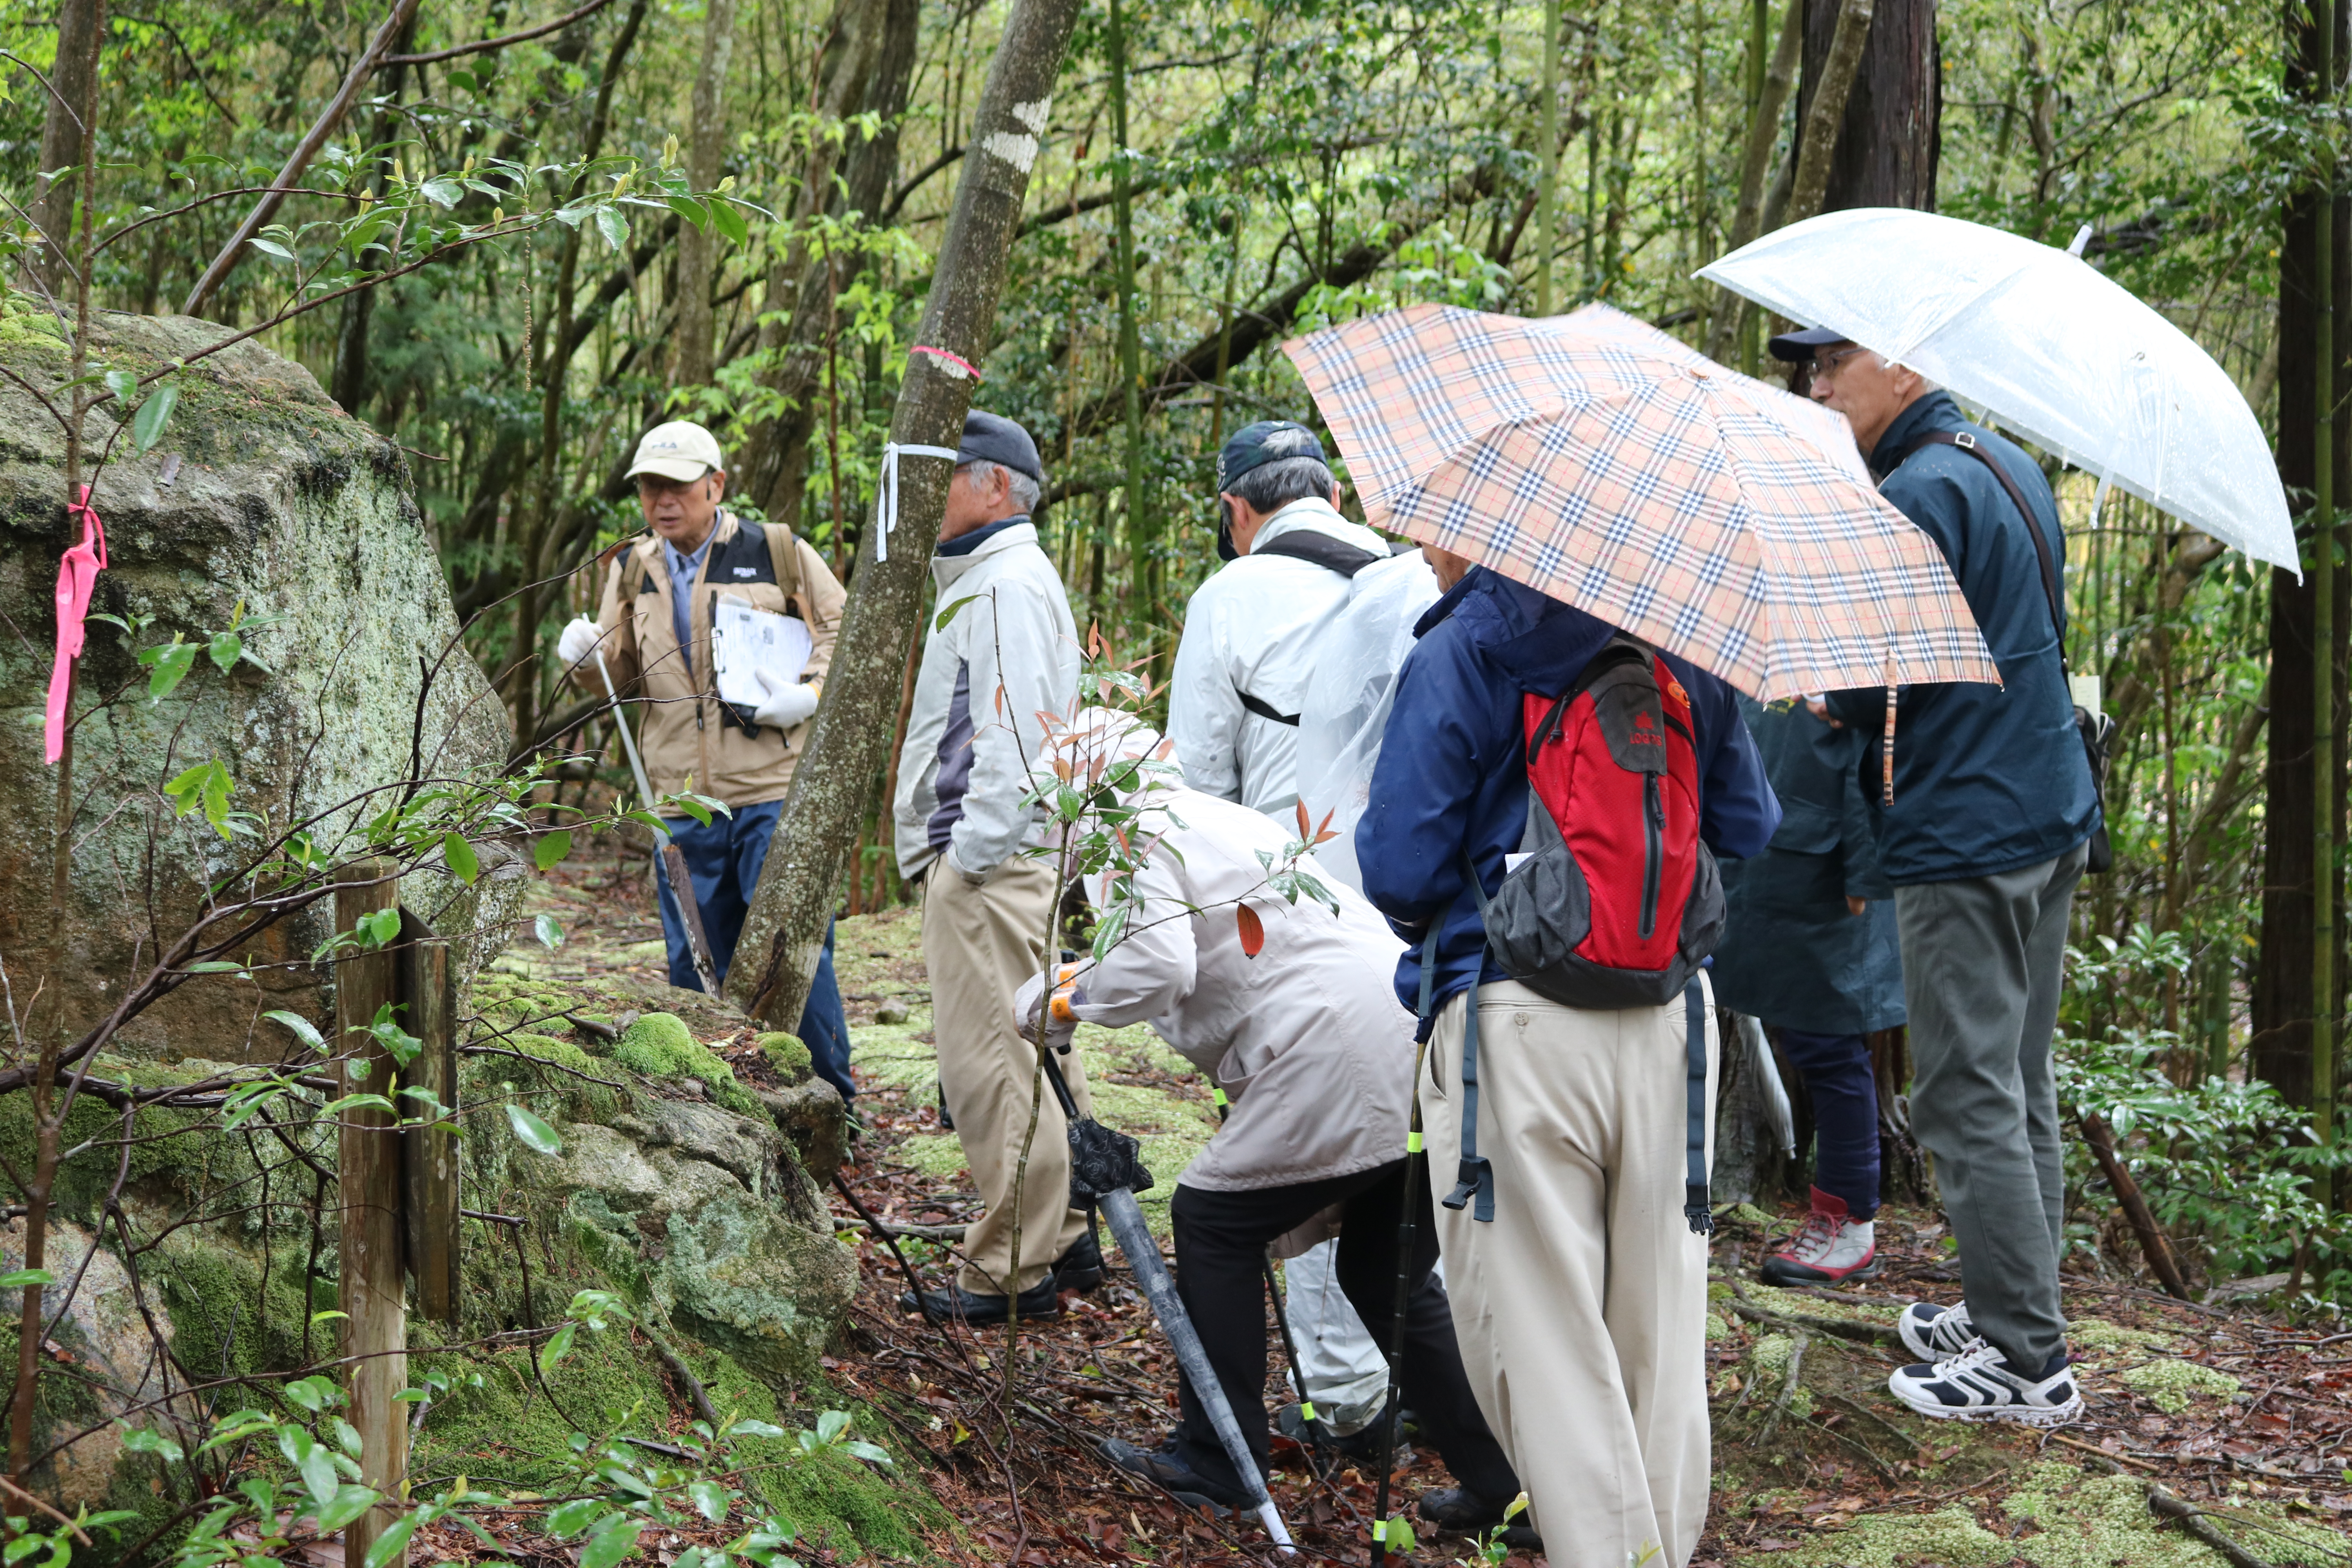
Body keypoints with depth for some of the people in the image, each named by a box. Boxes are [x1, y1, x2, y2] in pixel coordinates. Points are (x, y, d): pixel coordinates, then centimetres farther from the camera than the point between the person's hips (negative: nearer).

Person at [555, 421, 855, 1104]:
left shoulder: (779, 554, 1)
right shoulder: (632, 571, 13)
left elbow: (844, 633, 8)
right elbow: (623, 676, 20)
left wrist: (810, 693, -9)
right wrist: (586, 656, -3)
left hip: (774, 792, -4)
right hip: (681, 799, 4)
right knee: (695, 966, 9)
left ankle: (830, 1105, 10)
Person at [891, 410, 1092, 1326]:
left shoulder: (1008, 584, -13)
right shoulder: (980, 580, 21)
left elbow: (1012, 734, -21)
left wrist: (970, 855, -18)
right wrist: (940, 851, 19)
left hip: (991, 863, -11)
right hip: (975, 857, 11)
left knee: (992, 1061, -8)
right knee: (1028, 1053, 15)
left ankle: (1012, 1271, -3)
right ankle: (1064, 1236, 23)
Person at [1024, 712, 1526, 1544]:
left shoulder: (1136, 836, 0)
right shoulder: (1226, 820, 30)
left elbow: (1155, 967, -15)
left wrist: (1066, 997, 2)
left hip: (1342, 1057, -9)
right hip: (1427, 1055, 9)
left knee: (1212, 1219, 8)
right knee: (1392, 1282, 19)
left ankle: (1215, 1463, 12)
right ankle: (1503, 1485, 17)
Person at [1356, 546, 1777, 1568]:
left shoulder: (1458, 652, -8)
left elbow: (1398, 866, -10)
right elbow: (1747, 828, 14)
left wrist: (1433, 926, 11)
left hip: (1517, 1028, -5)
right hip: (1668, 1022, 5)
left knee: (1542, 1325, 3)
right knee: (1661, 1309, 16)